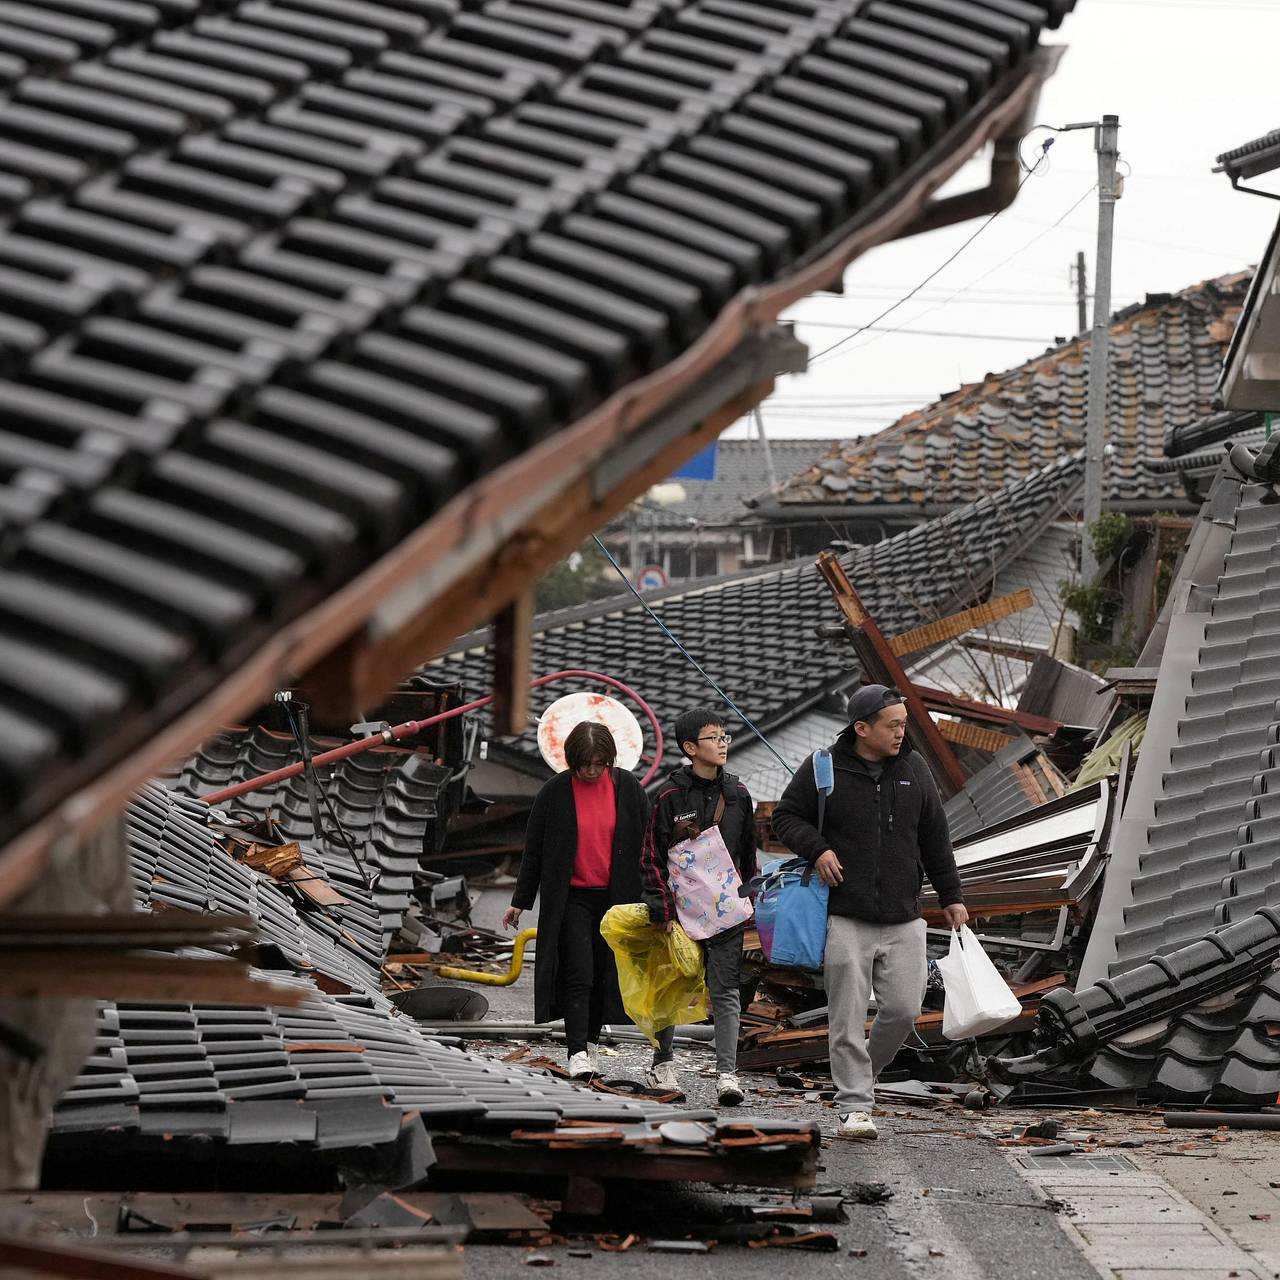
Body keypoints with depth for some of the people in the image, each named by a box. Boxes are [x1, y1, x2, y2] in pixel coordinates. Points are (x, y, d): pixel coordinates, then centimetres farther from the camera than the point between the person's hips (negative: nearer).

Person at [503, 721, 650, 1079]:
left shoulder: (628, 788, 1)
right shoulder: (555, 792, -4)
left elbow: (646, 843, 8)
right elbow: (534, 848, 3)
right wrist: (520, 900, 3)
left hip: (615, 896, 2)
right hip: (571, 898, -2)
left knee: (604, 974, 8)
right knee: (578, 973, -12)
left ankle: (591, 1043, 22)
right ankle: (578, 1054, -15)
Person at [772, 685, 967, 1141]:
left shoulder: (913, 770, 8)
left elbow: (935, 838, 15)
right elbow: (786, 816, 7)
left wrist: (951, 896, 16)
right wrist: (816, 848, -11)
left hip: (903, 921, 3)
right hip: (845, 919, -3)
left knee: (903, 1009, 0)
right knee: (849, 1015, -5)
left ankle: (862, 1073, 26)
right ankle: (853, 1107, -1)